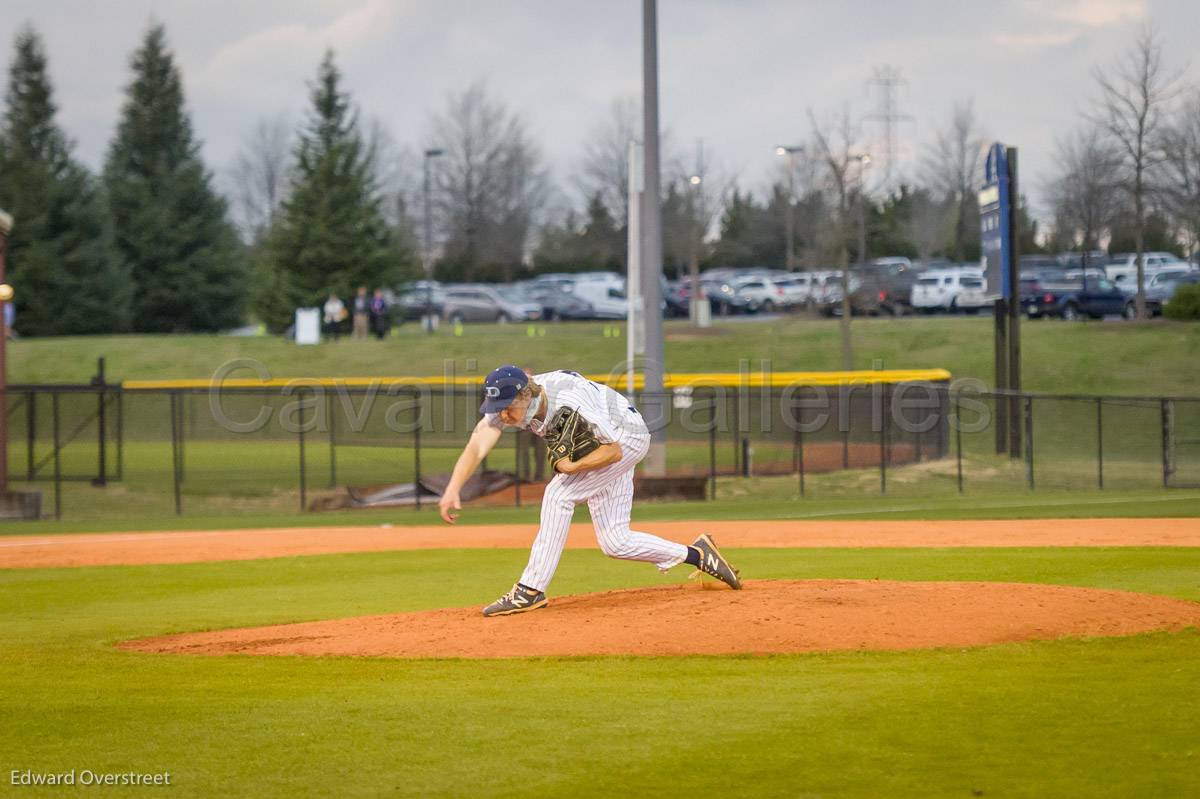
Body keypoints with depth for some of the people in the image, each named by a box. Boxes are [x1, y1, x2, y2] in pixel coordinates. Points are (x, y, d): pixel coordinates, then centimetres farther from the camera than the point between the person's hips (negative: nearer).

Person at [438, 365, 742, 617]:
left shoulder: (571, 403, -37)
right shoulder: (506, 404, -20)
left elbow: (613, 450, -27)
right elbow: (476, 446, -31)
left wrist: (574, 466, -35)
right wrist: (453, 489, -44)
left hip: (625, 437, -8)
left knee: (558, 493, -23)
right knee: (614, 543, 4)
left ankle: (531, 590, -20)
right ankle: (698, 555, 19)